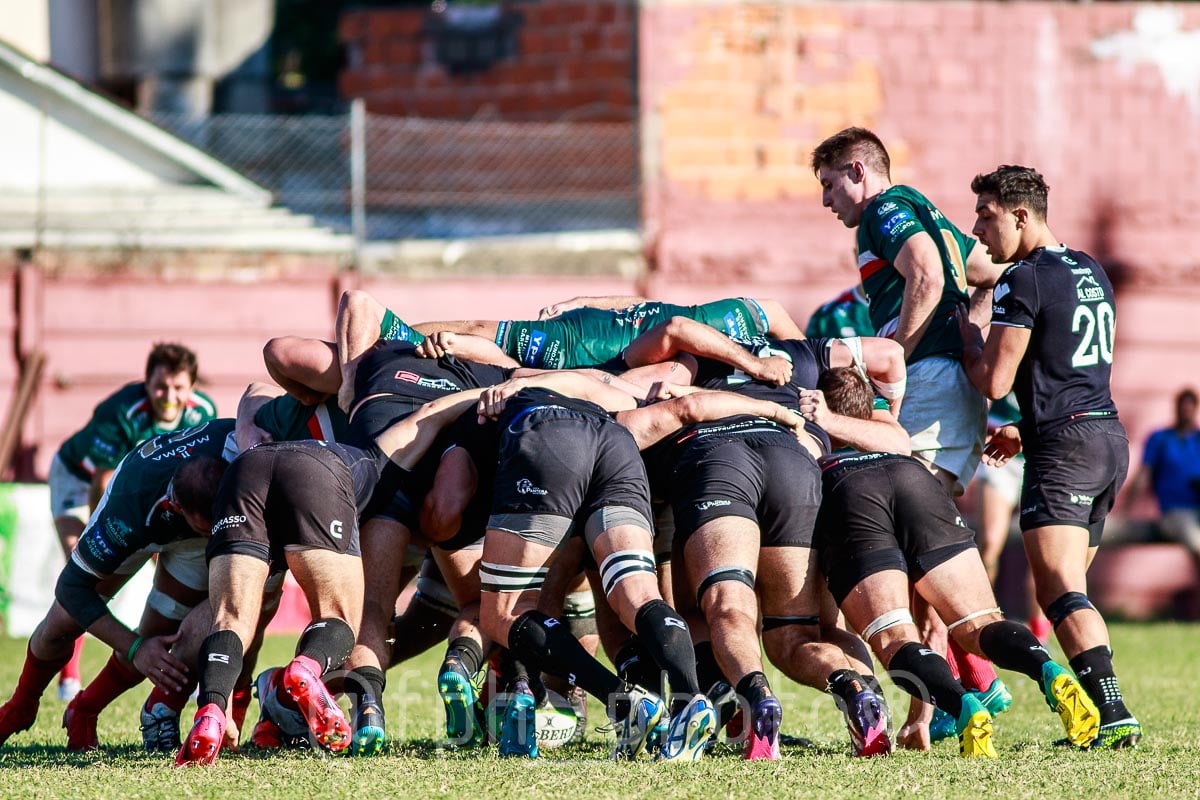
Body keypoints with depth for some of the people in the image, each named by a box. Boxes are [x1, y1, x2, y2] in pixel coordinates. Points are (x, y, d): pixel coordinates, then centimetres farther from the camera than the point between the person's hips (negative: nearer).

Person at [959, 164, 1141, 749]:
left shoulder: (1023, 280, -10)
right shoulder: (1091, 272, 18)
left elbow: (994, 381, -13)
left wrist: (965, 329, 4)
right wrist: (1027, 430, 31)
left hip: (1064, 445, -9)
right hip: (1111, 437, 9)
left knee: (1058, 590, -15)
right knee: (1067, 590, 14)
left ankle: (1113, 715, -28)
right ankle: (1098, 715, 7)